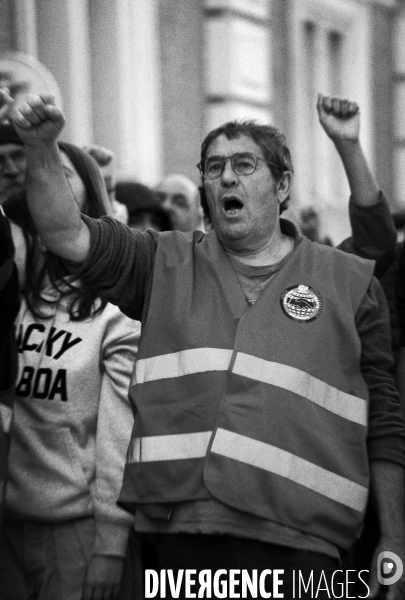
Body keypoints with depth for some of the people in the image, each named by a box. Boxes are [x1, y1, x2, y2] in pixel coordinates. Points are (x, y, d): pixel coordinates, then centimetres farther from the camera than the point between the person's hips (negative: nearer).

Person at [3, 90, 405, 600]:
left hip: (296, 543, -1)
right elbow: (68, 235, 1)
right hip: (183, 534, 2)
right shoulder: (168, 266, 15)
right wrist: (42, 151, -15)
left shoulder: (349, 283, 10)